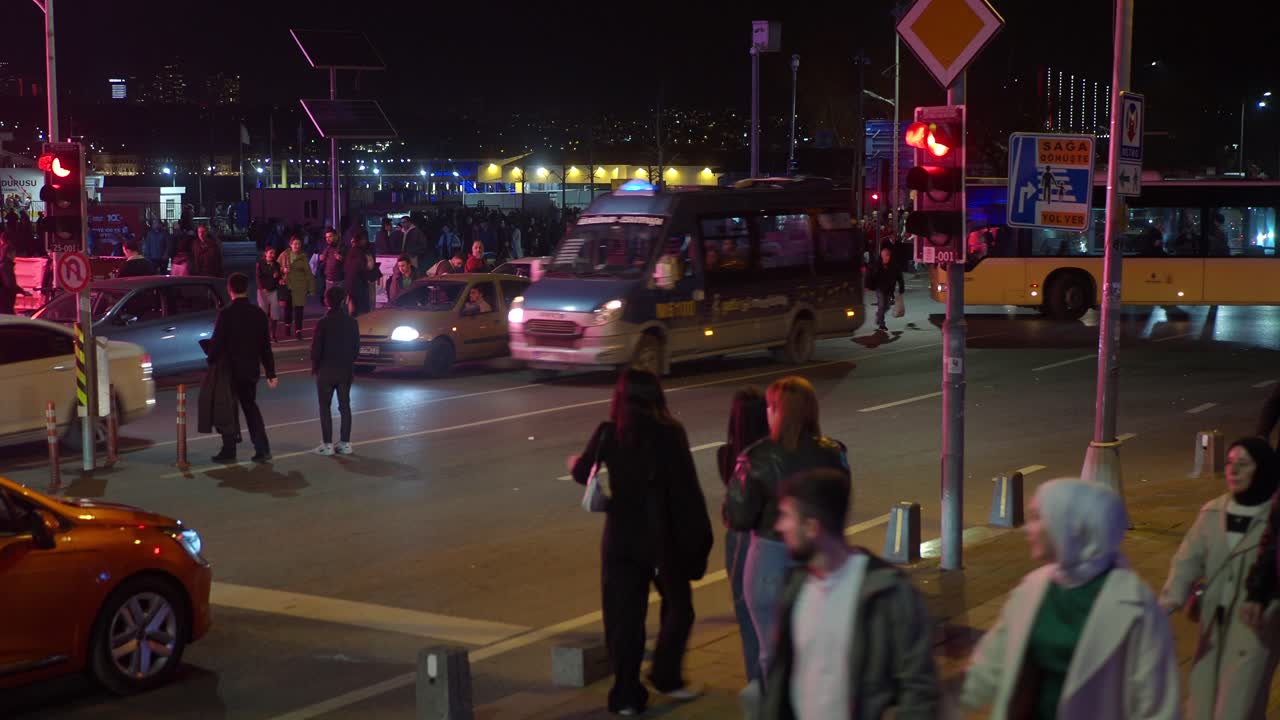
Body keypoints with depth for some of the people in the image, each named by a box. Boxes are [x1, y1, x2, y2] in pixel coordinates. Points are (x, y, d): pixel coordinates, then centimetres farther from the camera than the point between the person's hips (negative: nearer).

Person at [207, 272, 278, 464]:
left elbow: (217, 343, -15)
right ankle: (262, 449, 10)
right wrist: (271, 373, 8)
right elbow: (265, 346, 3)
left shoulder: (226, 314, -16)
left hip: (230, 369, -5)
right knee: (250, 406, 17)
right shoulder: (258, 313, 0)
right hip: (251, 369, 5)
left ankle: (229, 451, 12)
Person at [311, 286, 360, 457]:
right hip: (346, 370, 4)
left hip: (326, 370, -4)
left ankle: (327, 445, 2)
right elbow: (356, 347, 3)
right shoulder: (352, 322, -2)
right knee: (345, 406, 11)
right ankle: (345, 443, 12)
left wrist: (314, 366, 4)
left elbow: (316, 348, -12)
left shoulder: (323, 323, -14)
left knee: (325, 407, 4)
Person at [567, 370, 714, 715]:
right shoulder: (671, 434, -11)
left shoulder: (608, 434, -6)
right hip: (664, 535, -1)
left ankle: (626, 695, 12)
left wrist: (575, 462, 30)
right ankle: (666, 675, 22)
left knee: (624, 615, 9)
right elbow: (687, 488, -11)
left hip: (622, 536, 2)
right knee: (677, 606, 20)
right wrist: (699, 536, -3)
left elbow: (583, 473, 7)